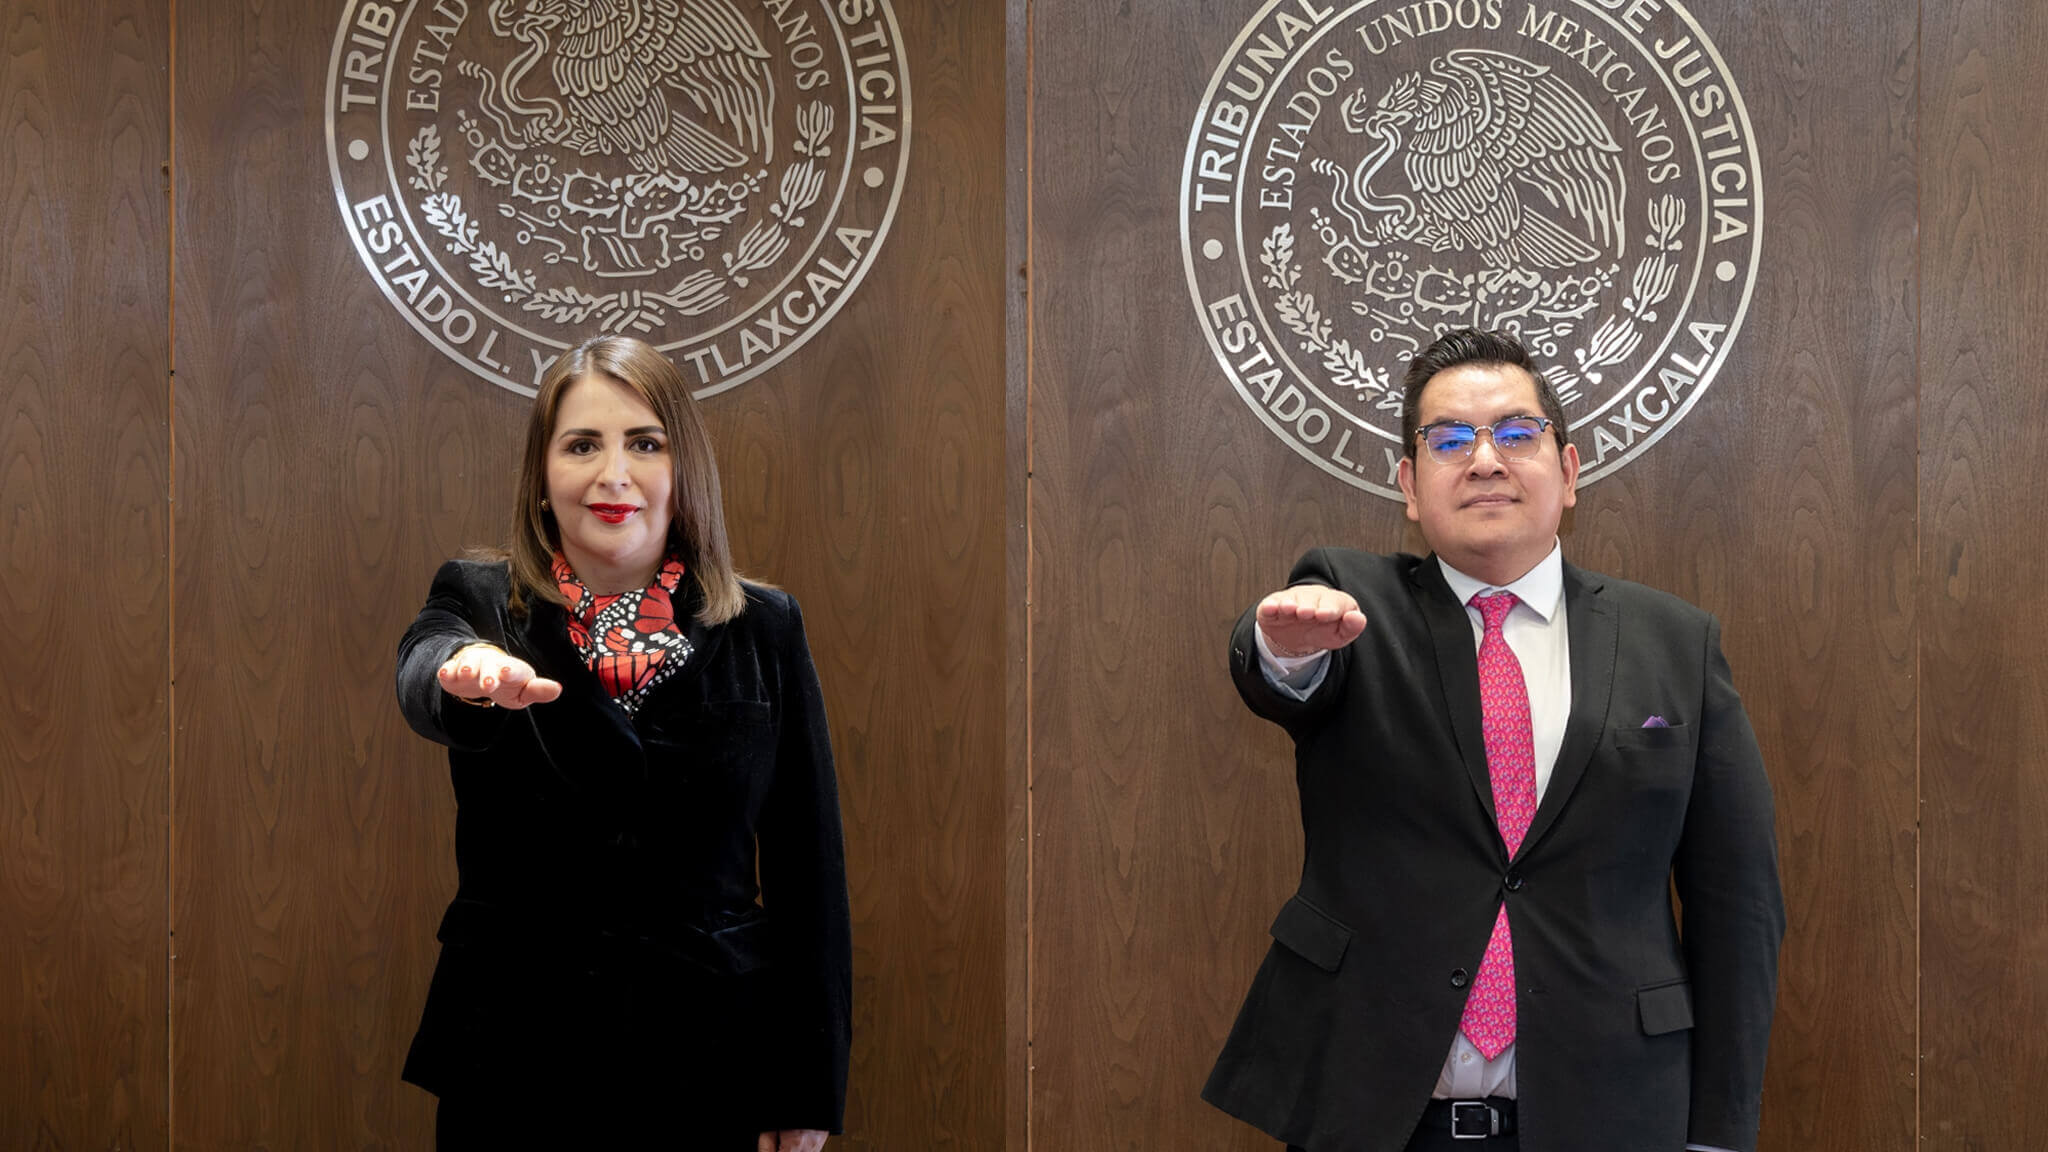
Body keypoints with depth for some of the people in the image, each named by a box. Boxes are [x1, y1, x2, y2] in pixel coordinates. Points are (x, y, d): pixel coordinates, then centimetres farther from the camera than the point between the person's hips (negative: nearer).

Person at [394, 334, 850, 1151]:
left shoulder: (763, 632, 1)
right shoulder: (480, 606, 1)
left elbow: (809, 870, 3)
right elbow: (422, 681, -23)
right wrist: (471, 675, -47)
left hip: (708, 1071, 1)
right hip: (512, 1062, 0)